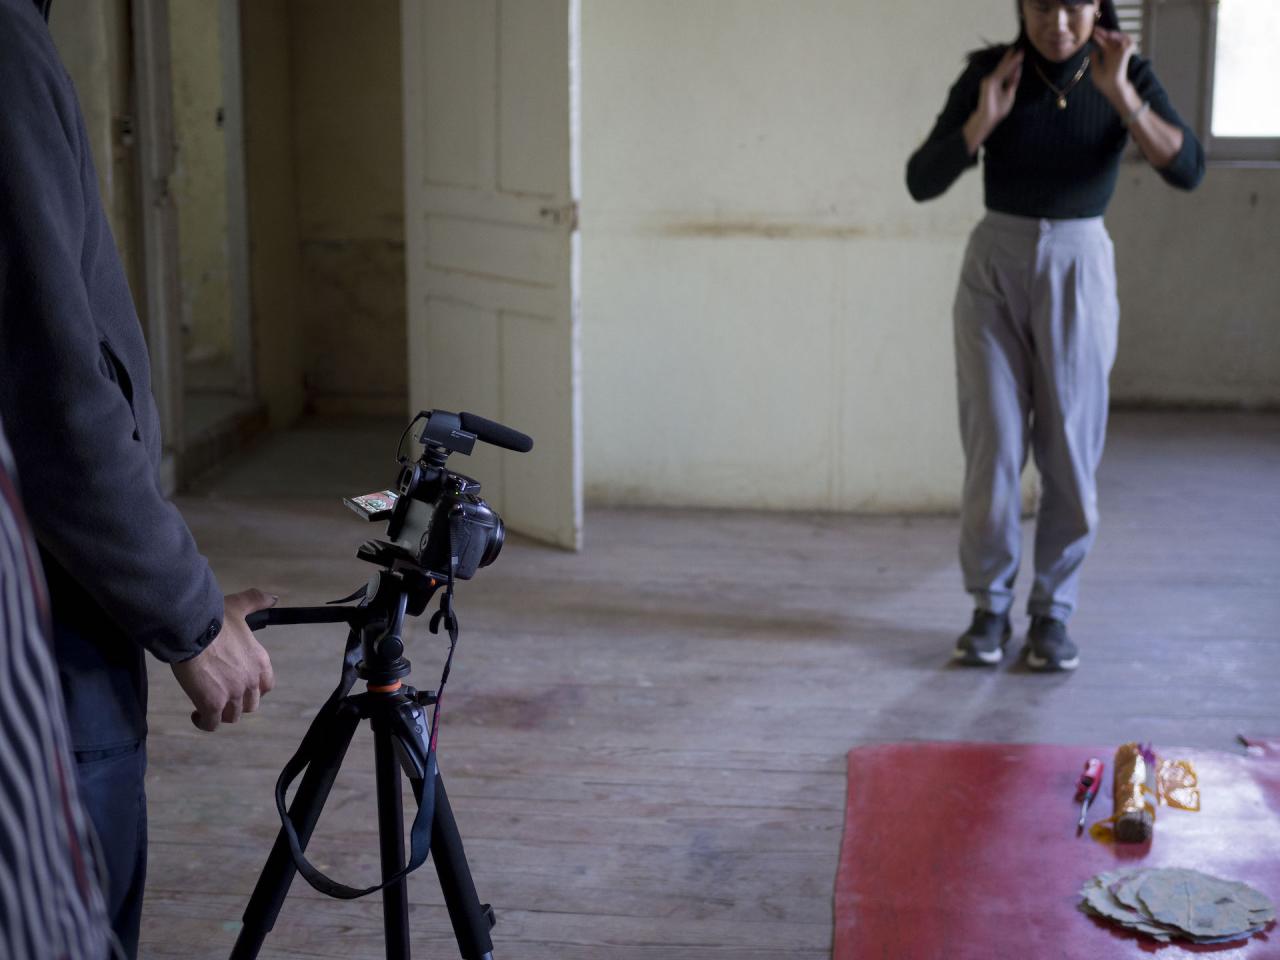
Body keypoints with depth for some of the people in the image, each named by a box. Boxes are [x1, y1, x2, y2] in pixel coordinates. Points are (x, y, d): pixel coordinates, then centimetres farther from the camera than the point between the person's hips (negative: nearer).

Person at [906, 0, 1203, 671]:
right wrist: (982, 120, -24)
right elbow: (921, 183, -9)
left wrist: (1118, 94, -28)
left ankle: (1052, 612, 14)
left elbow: (1187, 170, -18)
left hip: (1079, 273, 0)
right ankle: (989, 609, 12)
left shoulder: (1128, 74, -5)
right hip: (994, 269, 0)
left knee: (1069, 453, -2)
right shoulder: (988, 72, -6)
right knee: (992, 448, -5)